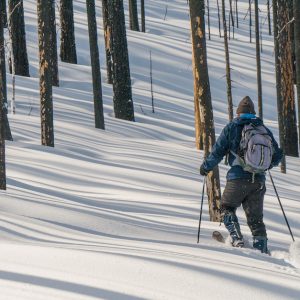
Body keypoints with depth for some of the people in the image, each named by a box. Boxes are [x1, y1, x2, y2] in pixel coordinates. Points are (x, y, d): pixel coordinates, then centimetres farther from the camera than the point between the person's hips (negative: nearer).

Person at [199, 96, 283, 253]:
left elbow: (218, 151, -1)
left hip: (238, 178, -3)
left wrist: (206, 167, 15)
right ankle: (262, 249, 2)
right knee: (256, 218, 11)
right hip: (259, 180, 3)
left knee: (227, 208, 15)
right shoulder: (264, 129, 10)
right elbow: (278, 155, 14)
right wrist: (266, 165, 34)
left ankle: (237, 239, -4)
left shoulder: (232, 127, 0)